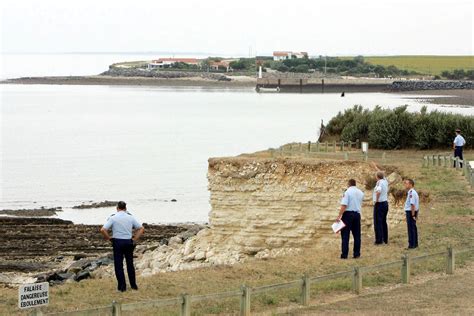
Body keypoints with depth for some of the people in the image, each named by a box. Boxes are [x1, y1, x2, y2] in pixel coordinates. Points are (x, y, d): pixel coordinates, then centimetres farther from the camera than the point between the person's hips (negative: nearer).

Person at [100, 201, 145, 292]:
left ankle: (122, 286, 2)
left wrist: (108, 238, -1)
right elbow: (141, 229, 3)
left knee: (118, 265, 4)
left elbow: (103, 230, -15)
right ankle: (133, 285, 19)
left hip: (117, 242, -3)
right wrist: (135, 239, 5)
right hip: (128, 242, 3)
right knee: (130, 264, 15)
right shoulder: (130, 217, 2)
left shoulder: (113, 218, -6)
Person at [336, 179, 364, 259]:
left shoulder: (347, 192, -9)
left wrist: (339, 216, -17)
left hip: (348, 214, -5)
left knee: (345, 235, -3)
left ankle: (344, 254, -6)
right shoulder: (360, 193, 10)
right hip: (357, 214, 5)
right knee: (357, 235, 11)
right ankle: (356, 254, 12)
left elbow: (344, 205, -17)